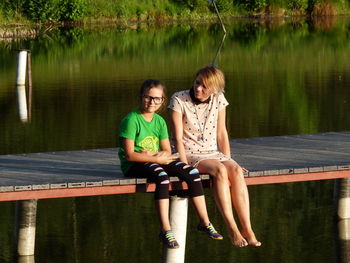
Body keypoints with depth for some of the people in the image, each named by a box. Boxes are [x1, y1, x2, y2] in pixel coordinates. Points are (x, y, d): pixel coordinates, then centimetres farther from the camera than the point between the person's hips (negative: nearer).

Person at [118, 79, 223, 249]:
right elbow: (130, 155, -16)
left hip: (157, 161, 7)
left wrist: (154, 155, -14)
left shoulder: (160, 121, 11)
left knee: (192, 173, -13)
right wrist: (156, 159, -19)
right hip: (134, 165, -7)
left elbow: (167, 151, 9)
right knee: (161, 176, -37)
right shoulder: (132, 120, -11)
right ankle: (165, 230, -39)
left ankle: (204, 222, -6)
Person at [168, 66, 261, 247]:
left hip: (213, 152, 4)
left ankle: (247, 230, -34)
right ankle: (232, 230, -35)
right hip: (190, 154, -4)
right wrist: (185, 165, -21)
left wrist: (228, 160, 0)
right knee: (219, 170, -34)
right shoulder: (179, 100, -9)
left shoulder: (218, 100, 4)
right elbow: (178, 138, -12)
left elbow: (221, 134, 8)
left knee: (236, 171, -28)